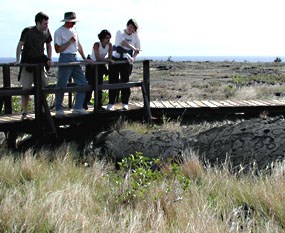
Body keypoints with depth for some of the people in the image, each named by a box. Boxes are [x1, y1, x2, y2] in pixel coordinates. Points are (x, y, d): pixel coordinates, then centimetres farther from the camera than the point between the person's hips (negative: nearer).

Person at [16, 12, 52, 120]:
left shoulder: (46, 32, 2)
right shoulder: (28, 31, -14)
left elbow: (48, 45, 15)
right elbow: (20, 45, -11)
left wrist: (49, 59, 3)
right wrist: (18, 60, -19)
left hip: (40, 62, 5)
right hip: (27, 63, -5)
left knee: (44, 86, 2)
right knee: (26, 89, -4)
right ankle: (24, 113, -1)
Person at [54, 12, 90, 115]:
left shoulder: (74, 30, 14)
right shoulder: (59, 32, -7)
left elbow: (78, 45, 20)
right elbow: (58, 49, -11)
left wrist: (84, 58, 16)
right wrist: (70, 42, -15)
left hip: (75, 59, 7)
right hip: (65, 59, -7)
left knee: (83, 83, 4)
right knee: (61, 85, -3)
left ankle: (78, 107, 10)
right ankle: (58, 109, 8)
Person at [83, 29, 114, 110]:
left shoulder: (109, 45, -10)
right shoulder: (96, 44, -25)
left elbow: (110, 57, -10)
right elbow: (97, 58, -33)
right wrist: (107, 59, -34)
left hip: (101, 66, 5)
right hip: (92, 65, -5)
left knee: (99, 85, 3)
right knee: (91, 84, -3)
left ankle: (99, 105, 7)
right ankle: (85, 104, 11)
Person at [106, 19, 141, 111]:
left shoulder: (135, 37, 4)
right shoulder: (120, 33, -4)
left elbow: (137, 50, 9)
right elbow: (123, 42, -22)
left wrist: (133, 57, -9)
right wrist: (134, 48, -33)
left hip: (126, 61, 1)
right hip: (115, 59, -1)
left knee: (125, 81, -1)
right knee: (113, 81, -2)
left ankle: (125, 103, 7)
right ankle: (111, 103, 3)